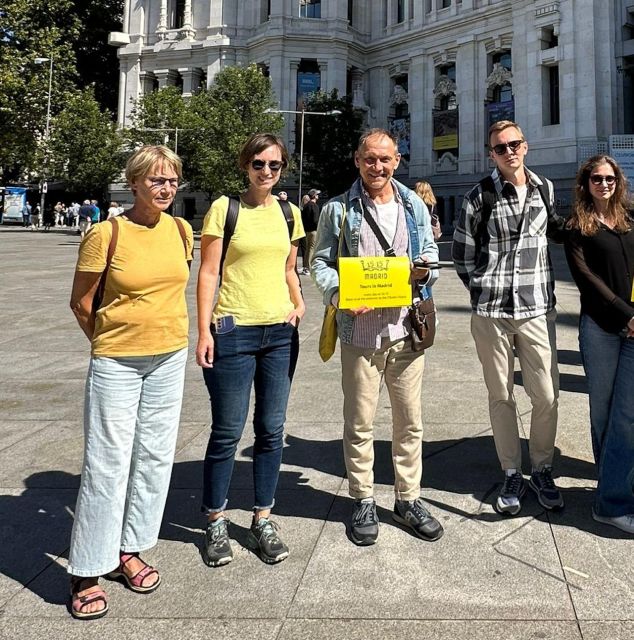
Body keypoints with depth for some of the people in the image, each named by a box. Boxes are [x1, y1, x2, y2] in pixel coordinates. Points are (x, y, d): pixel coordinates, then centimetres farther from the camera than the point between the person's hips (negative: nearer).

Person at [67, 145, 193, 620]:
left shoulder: (182, 231, 2)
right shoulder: (106, 234, -12)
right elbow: (81, 303, -3)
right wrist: (108, 344, 6)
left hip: (170, 358, 5)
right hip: (116, 363, -5)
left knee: (155, 456, 11)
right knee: (108, 463, -1)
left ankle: (127, 552, 28)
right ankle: (86, 574, 14)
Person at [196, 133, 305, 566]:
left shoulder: (289, 213, 11)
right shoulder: (224, 209, -2)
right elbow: (208, 272, -5)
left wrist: (299, 304, 3)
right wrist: (204, 329, -11)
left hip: (281, 333, 5)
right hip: (233, 331, -4)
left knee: (272, 430, 10)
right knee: (228, 432, 3)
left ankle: (263, 520, 24)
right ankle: (216, 523, 20)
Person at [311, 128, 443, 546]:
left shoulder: (415, 206, 12)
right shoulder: (339, 209, 4)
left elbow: (431, 254, 18)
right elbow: (321, 262, 4)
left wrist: (424, 271, -6)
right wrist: (337, 294, -15)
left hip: (406, 328, 3)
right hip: (359, 330, -2)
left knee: (410, 421, 10)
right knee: (359, 423, 6)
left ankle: (408, 498, 26)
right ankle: (363, 501, 23)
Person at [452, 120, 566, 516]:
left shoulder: (545, 189, 9)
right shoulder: (480, 197, 0)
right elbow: (462, 253, 5)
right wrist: (482, 290, 2)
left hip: (537, 308, 2)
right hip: (491, 312, -2)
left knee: (547, 396, 2)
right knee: (501, 397, 6)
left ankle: (542, 470, 22)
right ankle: (512, 474, 21)